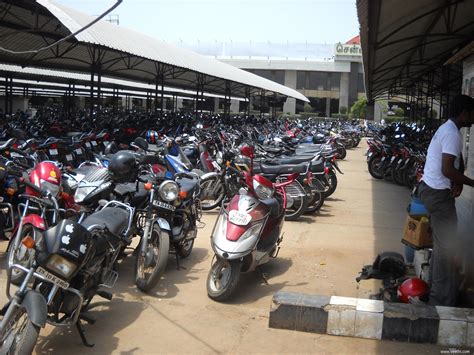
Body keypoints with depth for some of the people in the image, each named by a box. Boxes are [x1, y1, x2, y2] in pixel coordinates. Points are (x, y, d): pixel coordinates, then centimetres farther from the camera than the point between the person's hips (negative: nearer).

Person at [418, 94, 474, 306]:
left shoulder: (447, 129, 15)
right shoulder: (452, 134, -18)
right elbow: (447, 170, -26)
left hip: (431, 189, 10)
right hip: (438, 193, -10)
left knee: (442, 241, 18)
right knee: (447, 245, -7)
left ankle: (436, 285, 27)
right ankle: (443, 300, -4)